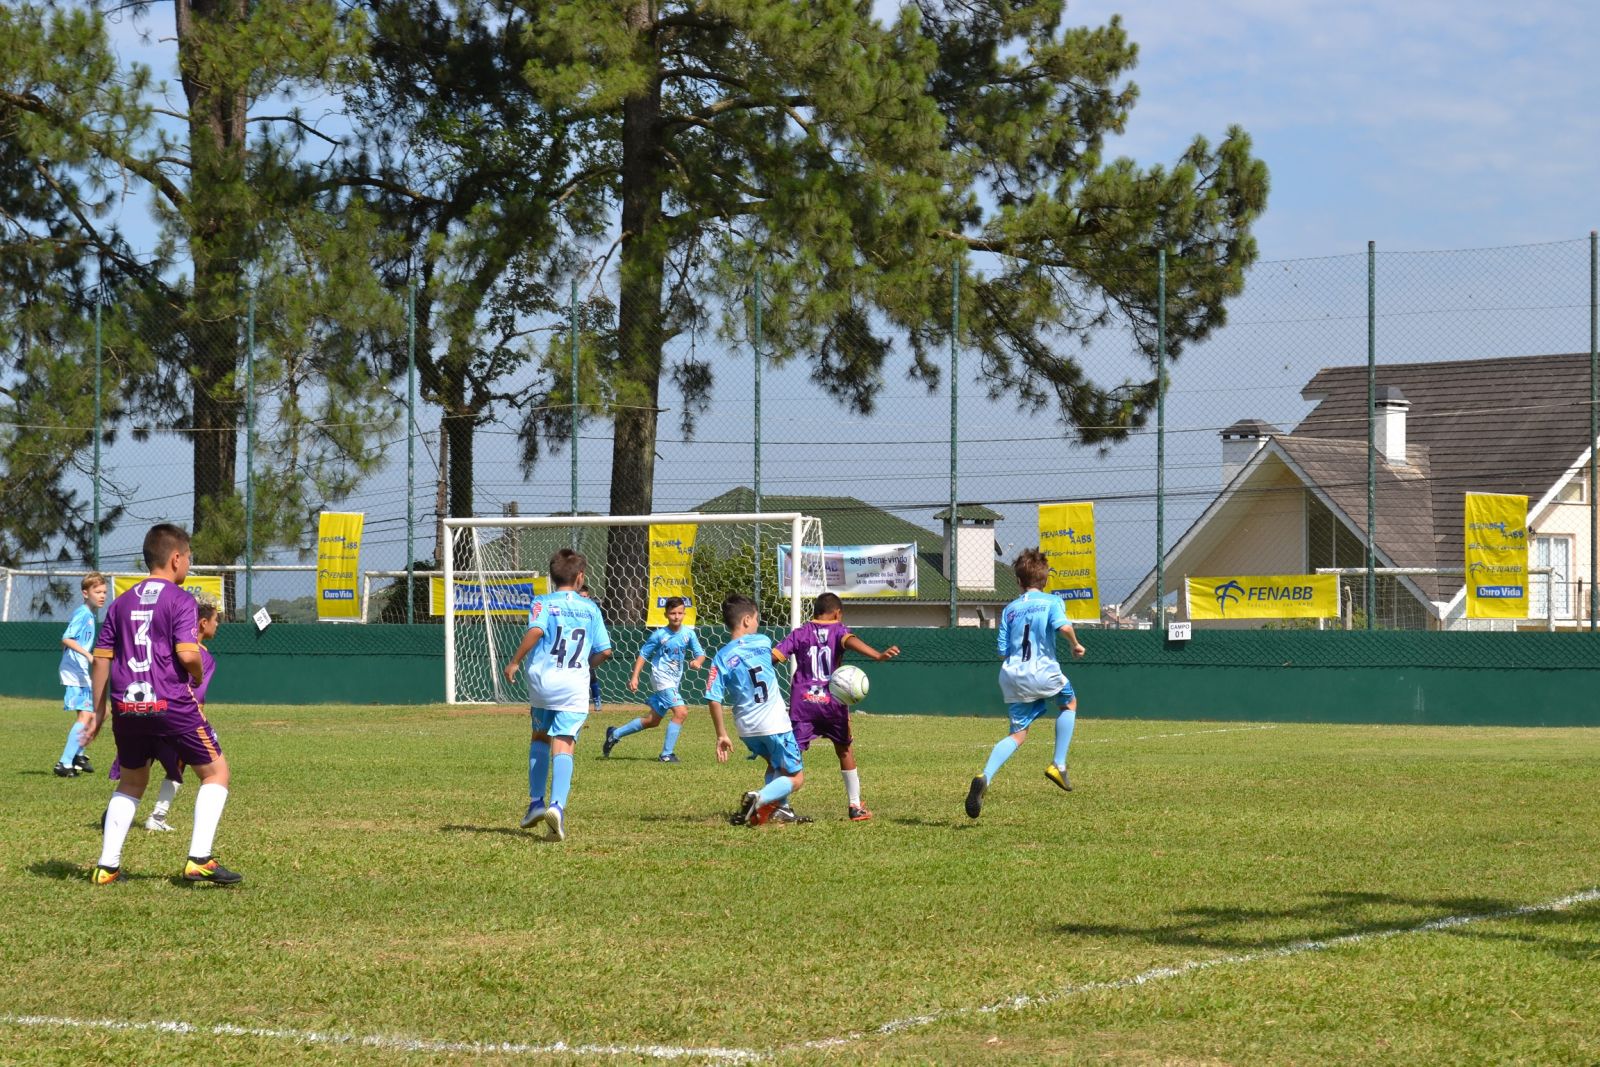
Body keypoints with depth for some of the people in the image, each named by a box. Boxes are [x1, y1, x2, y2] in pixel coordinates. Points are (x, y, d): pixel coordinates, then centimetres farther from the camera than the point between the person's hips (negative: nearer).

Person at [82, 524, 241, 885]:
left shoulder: (122, 602, 14)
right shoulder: (180, 599, -5)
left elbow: (102, 657, 14)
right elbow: (187, 654, -16)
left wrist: (99, 711, 21)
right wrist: (198, 675, 6)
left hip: (126, 706, 6)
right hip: (171, 703, -6)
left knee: (132, 782, 23)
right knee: (216, 770, 8)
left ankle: (107, 865, 15)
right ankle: (199, 859, -4)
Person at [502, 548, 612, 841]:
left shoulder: (543, 603, 3)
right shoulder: (590, 608, 11)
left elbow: (536, 630, -19)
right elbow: (605, 651, 9)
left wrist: (514, 661, -11)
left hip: (543, 680, 0)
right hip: (576, 685, 0)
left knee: (540, 736, 23)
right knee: (563, 746, -6)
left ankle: (536, 802, 20)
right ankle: (557, 805, -27)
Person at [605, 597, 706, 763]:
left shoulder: (688, 633, 2)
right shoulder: (659, 635, -9)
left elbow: (700, 653, 1)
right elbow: (643, 655, -2)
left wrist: (697, 661, -22)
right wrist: (635, 677, -9)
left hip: (674, 681, 6)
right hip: (661, 679, -6)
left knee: (653, 721, 15)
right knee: (681, 712, -22)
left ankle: (615, 734, 33)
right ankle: (666, 754, -14)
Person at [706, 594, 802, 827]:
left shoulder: (722, 658, -4)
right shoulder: (763, 642, -4)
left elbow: (714, 700, -10)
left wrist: (721, 735, -3)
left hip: (747, 729, 4)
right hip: (776, 724, -3)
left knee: (775, 764, 30)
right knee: (796, 778, 6)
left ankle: (777, 807, 14)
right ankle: (758, 800, -19)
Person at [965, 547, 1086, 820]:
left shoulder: (1009, 609, 14)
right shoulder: (1052, 602, 3)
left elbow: (1002, 653, 12)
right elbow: (1063, 626, -18)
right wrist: (1075, 644, 1)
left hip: (1011, 676, 4)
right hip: (1043, 672, -4)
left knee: (1018, 733, 9)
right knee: (1069, 703, 27)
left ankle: (985, 777, -16)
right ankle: (1058, 765, 15)